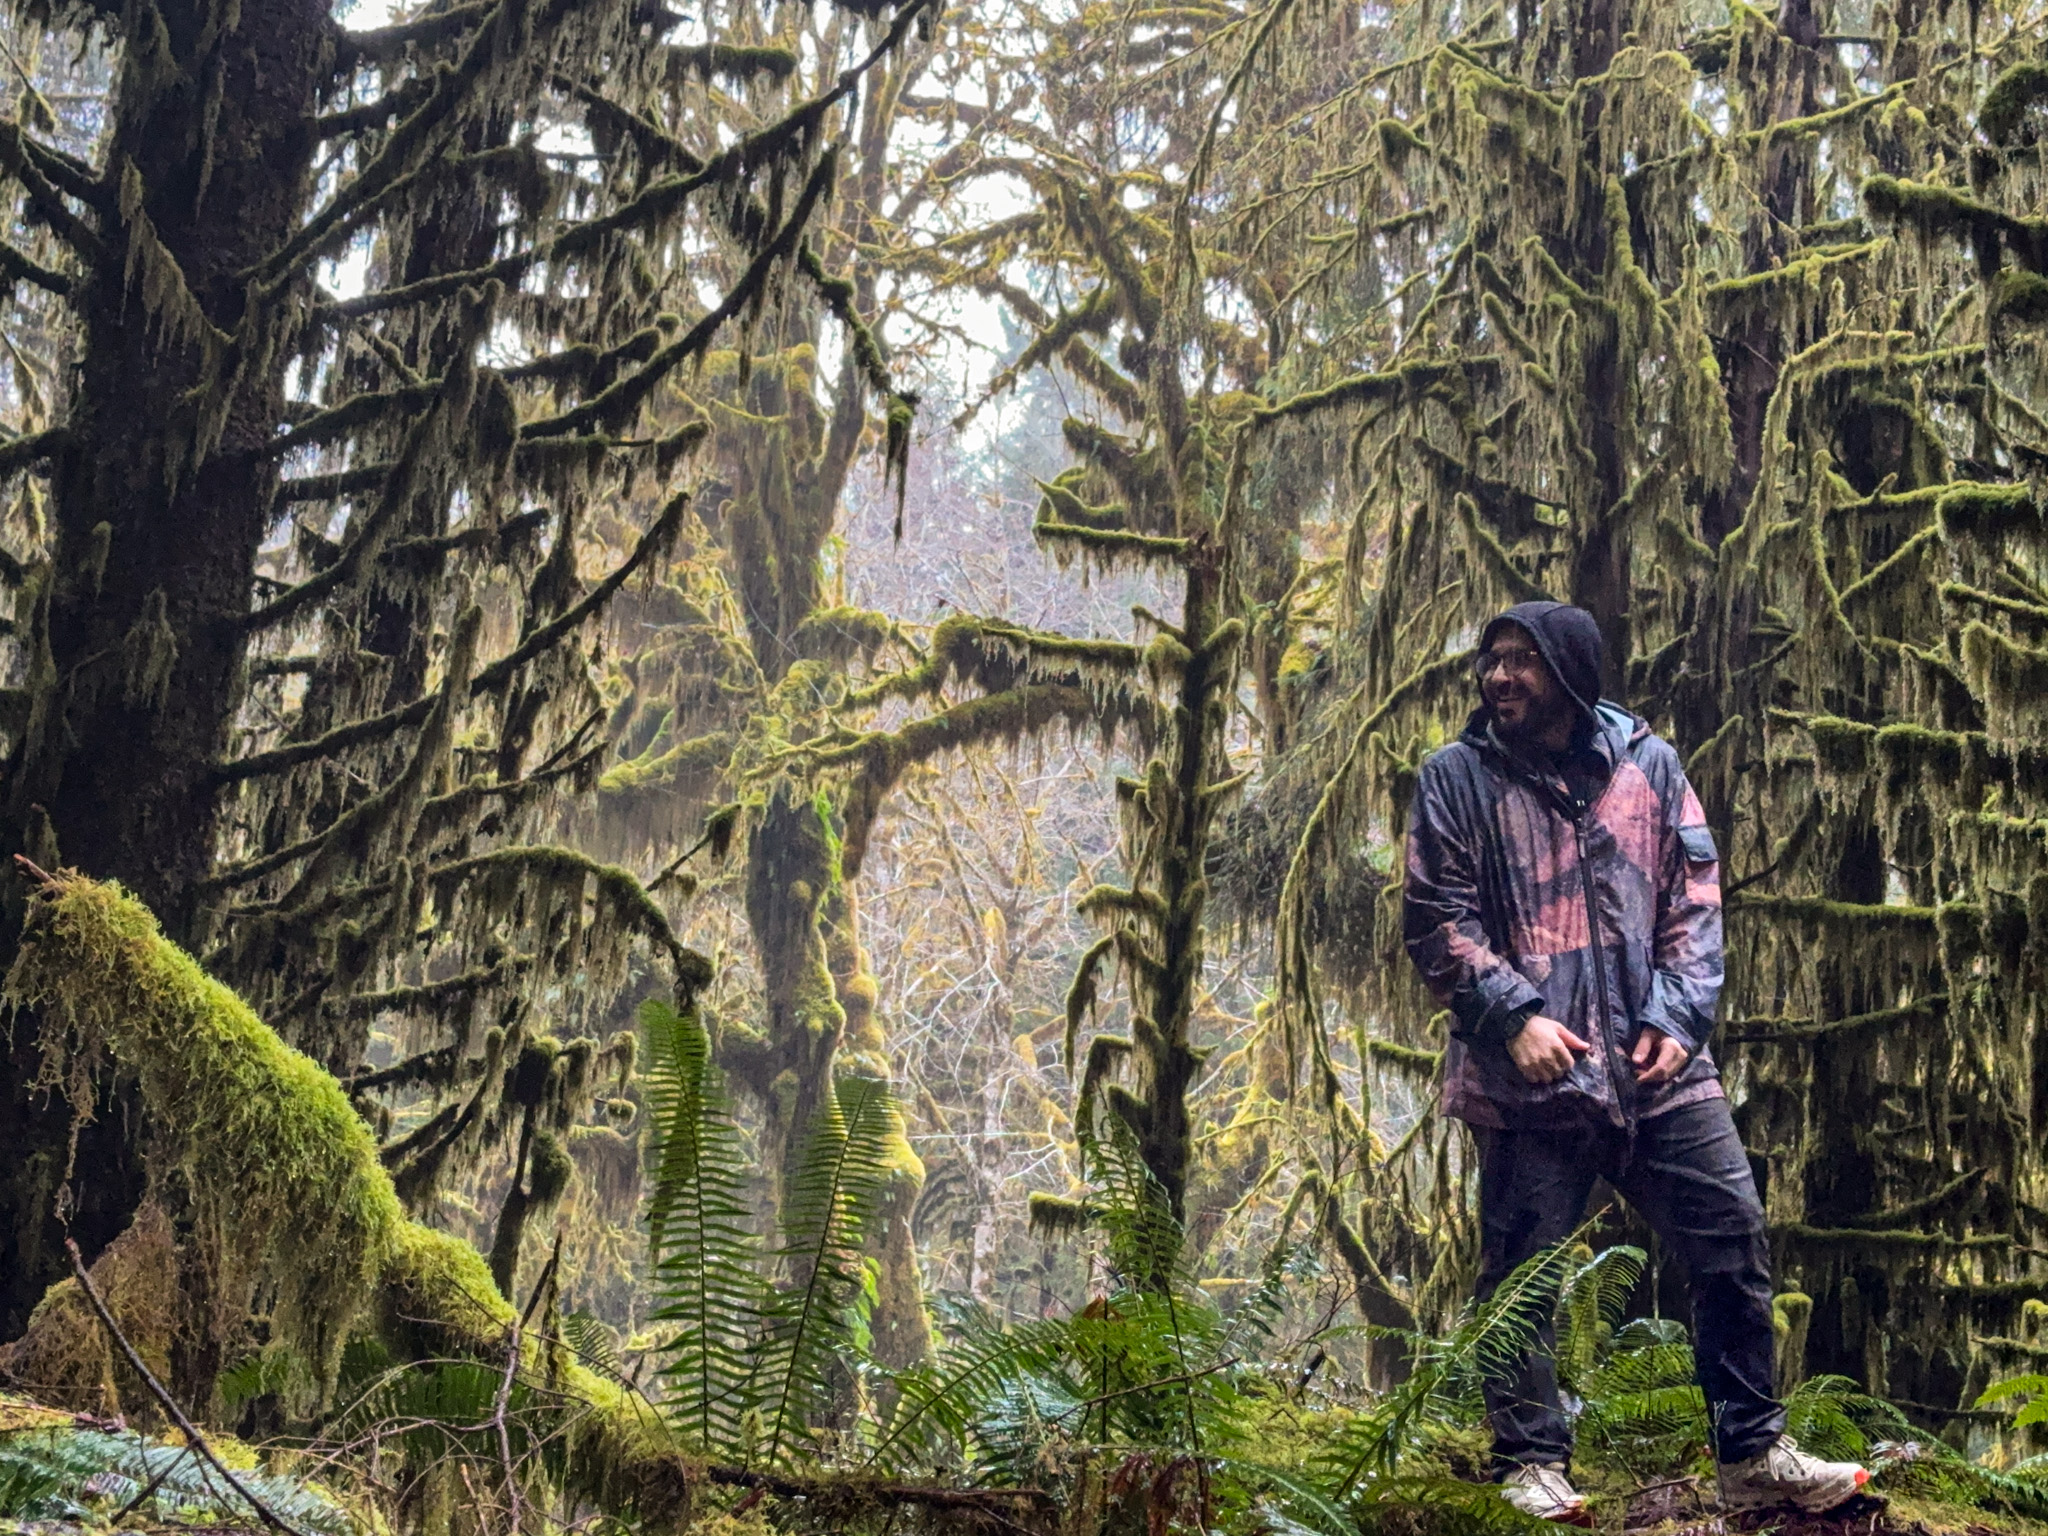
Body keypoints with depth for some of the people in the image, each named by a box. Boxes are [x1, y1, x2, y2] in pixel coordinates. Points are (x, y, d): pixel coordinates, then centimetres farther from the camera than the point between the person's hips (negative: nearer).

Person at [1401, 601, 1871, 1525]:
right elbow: (1435, 920, -2)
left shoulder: (1647, 764, 9)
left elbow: (1696, 899, 10)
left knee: (1734, 1241, 2)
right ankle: (1531, 1466, 12)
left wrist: (1677, 1015, -4)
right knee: (1524, 1270, 0)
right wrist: (1515, 1015, -14)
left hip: (1659, 1066, 3)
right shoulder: (1457, 779, 2)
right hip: (1531, 1071, -2)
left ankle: (1754, 1457, 15)